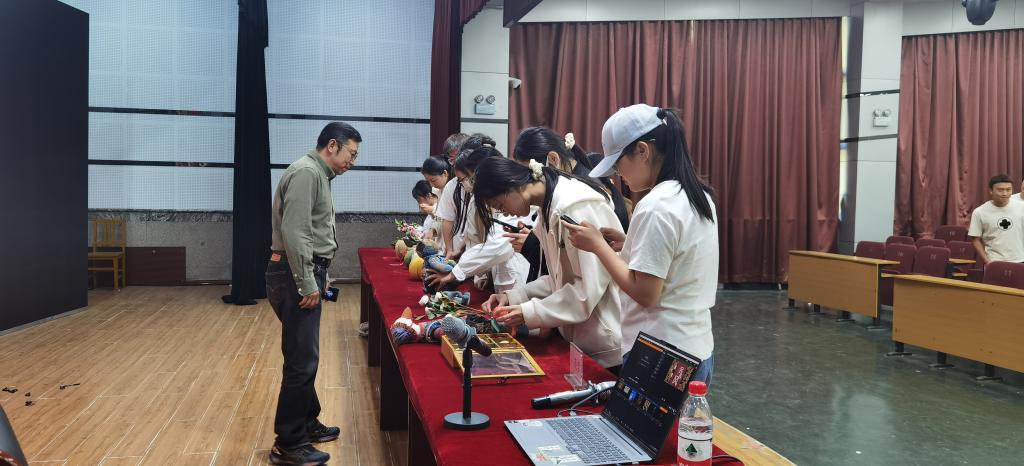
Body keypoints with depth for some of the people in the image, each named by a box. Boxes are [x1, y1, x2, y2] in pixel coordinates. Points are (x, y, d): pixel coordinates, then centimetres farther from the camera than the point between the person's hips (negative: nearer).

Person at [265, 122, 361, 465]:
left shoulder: (318, 174, 17)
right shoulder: (306, 172, -14)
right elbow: (293, 233, -23)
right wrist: (307, 283, -22)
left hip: (305, 273, 11)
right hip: (296, 275, -11)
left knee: (304, 356, 18)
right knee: (302, 360, -6)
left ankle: (306, 424, 30)